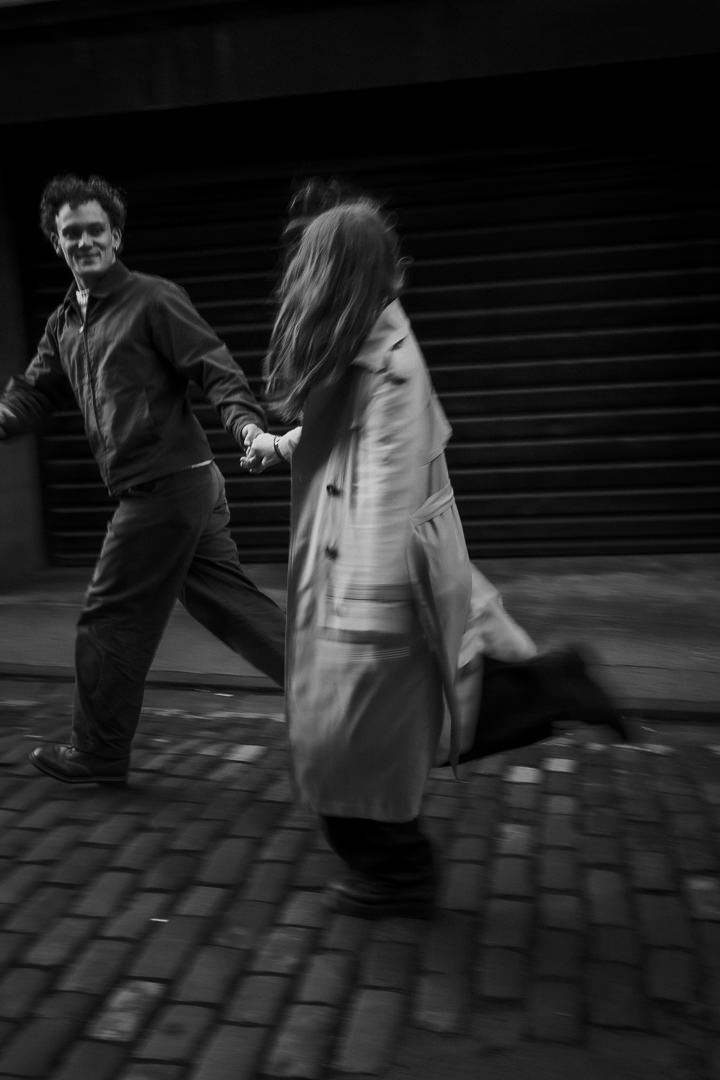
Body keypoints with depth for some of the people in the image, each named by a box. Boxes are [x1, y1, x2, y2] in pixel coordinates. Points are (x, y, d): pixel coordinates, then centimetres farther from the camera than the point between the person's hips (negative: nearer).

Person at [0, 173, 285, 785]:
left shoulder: (154, 300, -7)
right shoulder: (65, 323, 18)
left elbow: (216, 368, -13)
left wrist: (247, 423, -31)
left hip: (165, 486, -8)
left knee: (112, 620, 3)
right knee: (234, 604, 11)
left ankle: (98, 754, 21)